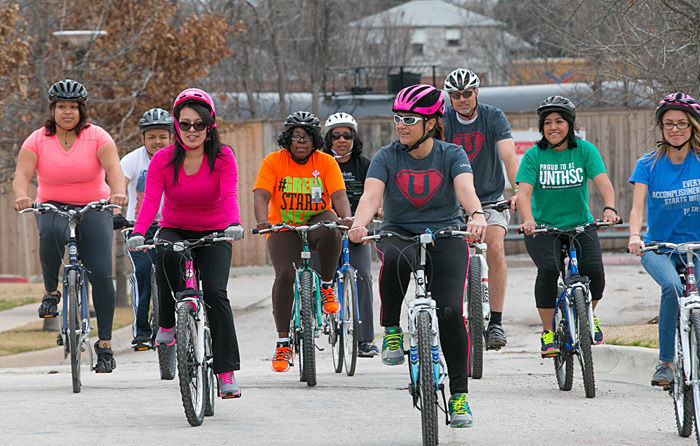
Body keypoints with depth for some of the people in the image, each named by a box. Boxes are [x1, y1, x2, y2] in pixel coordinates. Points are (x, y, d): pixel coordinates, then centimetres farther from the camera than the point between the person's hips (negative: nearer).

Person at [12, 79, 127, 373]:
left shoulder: (97, 136, -7)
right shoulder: (38, 140, -5)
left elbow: (113, 167, -21)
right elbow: (22, 174, -16)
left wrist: (118, 192, -42)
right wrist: (21, 196, -39)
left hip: (93, 208, 0)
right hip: (52, 206, 0)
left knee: (101, 274, -13)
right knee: (52, 233, -37)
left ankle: (105, 343, -5)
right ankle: (51, 291, -14)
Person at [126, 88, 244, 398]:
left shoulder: (222, 157, -12)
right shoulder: (163, 159, -11)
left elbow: (229, 195, -27)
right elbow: (150, 199, -22)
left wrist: (234, 224, -48)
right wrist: (138, 233, -41)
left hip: (213, 235, 0)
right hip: (174, 230, 0)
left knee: (215, 293, -21)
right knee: (166, 255, -36)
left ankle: (226, 372, -16)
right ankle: (167, 324, -17)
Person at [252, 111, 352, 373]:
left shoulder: (326, 163, -4)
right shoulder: (274, 161, -6)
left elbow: (339, 196, -13)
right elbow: (261, 196, -15)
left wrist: (346, 218, -34)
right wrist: (263, 222, -35)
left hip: (316, 220, 0)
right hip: (283, 228, 0)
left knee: (330, 231, -36)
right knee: (285, 274, -22)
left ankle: (326, 286, -11)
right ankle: (283, 343, -14)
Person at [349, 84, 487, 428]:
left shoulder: (451, 155, -5)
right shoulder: (387, 157, -4)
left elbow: (466, 188, -25)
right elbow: (371, 194, -21)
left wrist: (476, 215, -47)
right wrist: (359, 224, -43)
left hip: (445, 235, 0)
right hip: (398, 232, 0)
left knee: (450, 311, -18)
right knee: (394, 258, -38)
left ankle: (459, 396, -6)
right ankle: (391, 331, -18)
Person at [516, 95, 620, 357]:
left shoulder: (585, 150, -2)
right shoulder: (533, 156, -3)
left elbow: (603, 182, -15)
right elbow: (524, 193, -15)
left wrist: (609, 208, -36)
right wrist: (528, 220, -36)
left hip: (580, 226, 1)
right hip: (543, 228, -1)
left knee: (593, 271, -22)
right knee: (548, 269, -29)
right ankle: (547, 332, -13)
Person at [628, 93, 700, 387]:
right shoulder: (648, 165, -1)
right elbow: (637, 207, -11)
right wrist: (635, 236, -31)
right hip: (658, 247, -1)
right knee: (672, 288, -30)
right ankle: (666, 362, -20)